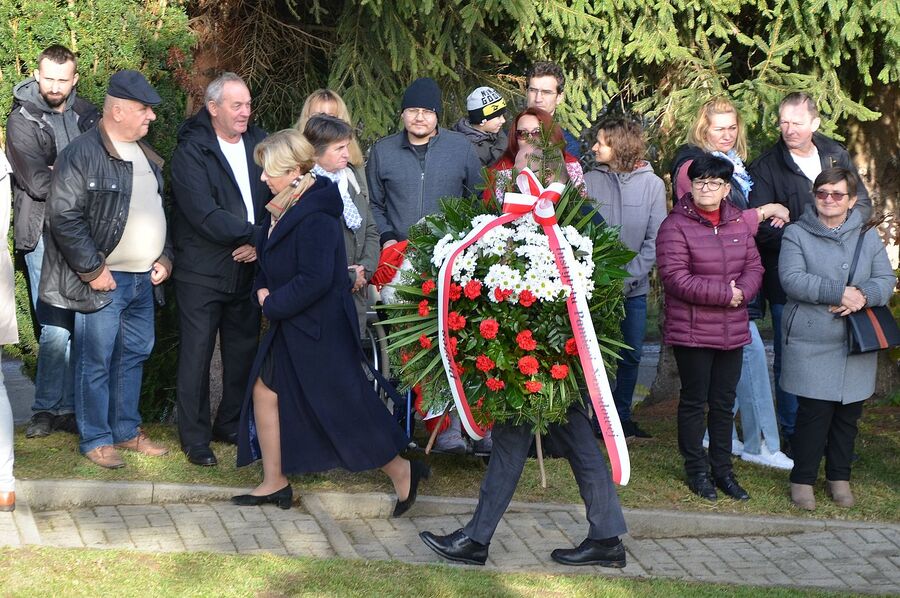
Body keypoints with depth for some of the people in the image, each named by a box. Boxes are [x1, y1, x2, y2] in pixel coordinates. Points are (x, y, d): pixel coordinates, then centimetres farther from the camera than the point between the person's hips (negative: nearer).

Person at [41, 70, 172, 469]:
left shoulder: (146, 155, 13)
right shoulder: (82, 154, -14)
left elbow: (160, 210, 23)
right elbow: (64, 217, -18)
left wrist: (165, 257, 11)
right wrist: (92, 270, -17)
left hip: (144, 279, 8)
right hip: (104, 283, -8)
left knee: (134, 356, 15)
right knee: (96, 361, 0)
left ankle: (127, 430, 28)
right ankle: (95, 440, 11)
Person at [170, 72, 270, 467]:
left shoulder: (258, 143, 6)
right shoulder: (191, 151, -12)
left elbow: (274, 198, 5)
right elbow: (205, 216, -20)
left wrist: (259, 242, -11)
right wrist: (258, 235, -19)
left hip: (247, 268, 5)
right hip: (202, 272, -5)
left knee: (244, 352, 12)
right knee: (196, 355, 1)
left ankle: (232, 426, 28)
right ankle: (195, 438, 11)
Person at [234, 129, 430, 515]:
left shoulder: (315, 218, -22)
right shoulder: (285, 208, 7)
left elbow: (315, 280, -27)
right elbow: (272, 263, 19)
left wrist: (273, 305, -16)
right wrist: (262, 290, 1)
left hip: (319, 329, -10)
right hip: (289, 325, 10)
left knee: (345, 405, -3)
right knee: (265, 391, 10)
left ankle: (400, 470, 12)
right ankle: (274, 482, 20)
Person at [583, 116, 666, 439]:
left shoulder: (652, 183, -1)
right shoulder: (590, 181, -3)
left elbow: (656, 239, -4)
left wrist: (629, 275, -13)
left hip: (635, 288, 1)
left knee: (632, 354, 10)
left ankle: (622, 415, 24)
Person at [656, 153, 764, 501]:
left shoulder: (740, 224, 7)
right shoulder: (675, 226, -11)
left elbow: (754, 267, 7)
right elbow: (675, 277, -18)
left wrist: (742, 291, -16)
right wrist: (724, 294, -18)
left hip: (732, 330, 5)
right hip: (691, 331, -5)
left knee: (724, 402, 13)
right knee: (694, 401, 5)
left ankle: (722, 469, 24)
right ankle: (696, 469, 18)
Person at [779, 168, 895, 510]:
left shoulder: (867, 235, 10)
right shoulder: (797, 234, 0)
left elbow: (886, 279, 6)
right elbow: (792, 279, -13)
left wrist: (863, 296, -16)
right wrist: (839, 293, -21)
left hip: (857, 344, 4)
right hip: (811, 344, -3)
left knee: (849, 414, 9)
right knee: (813, 411, -5)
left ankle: (839, 478, 23)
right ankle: (803, 479, 8)